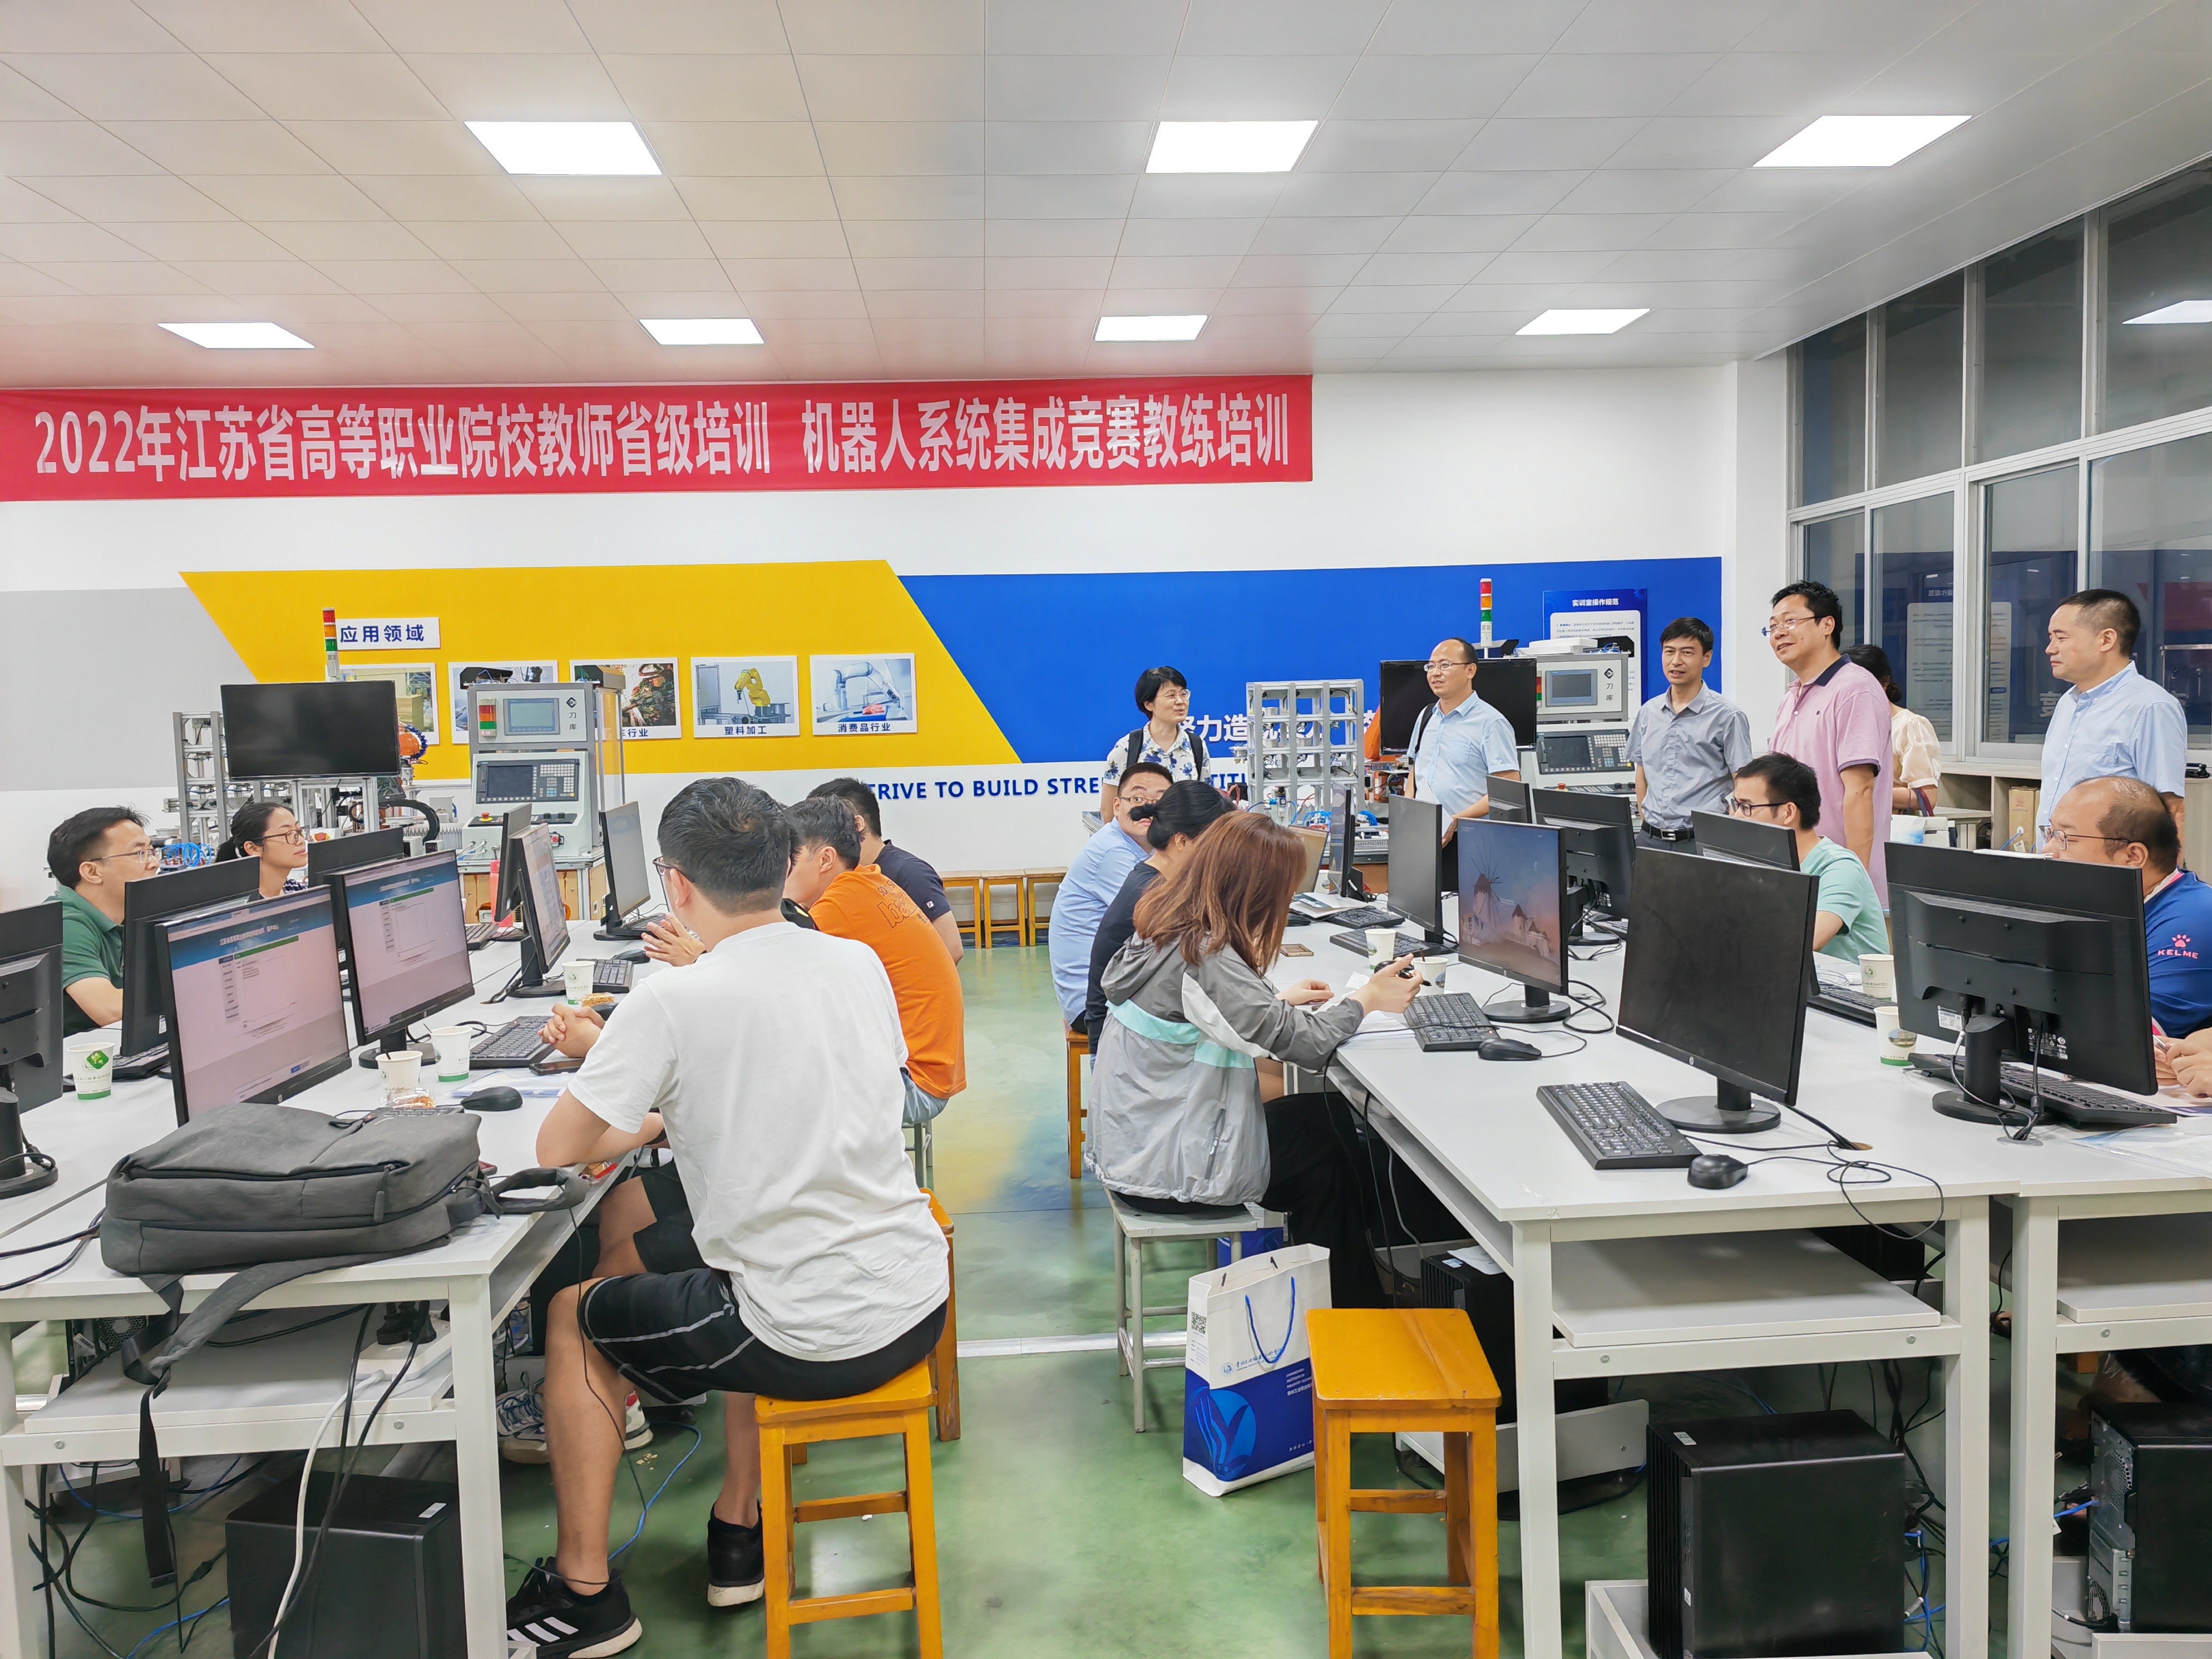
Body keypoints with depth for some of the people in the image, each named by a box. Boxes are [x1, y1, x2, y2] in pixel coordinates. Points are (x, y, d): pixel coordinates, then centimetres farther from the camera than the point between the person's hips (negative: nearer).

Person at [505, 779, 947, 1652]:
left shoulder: (673, 1002, -17)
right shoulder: (860, 962, 2)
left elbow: (557, 1147, -7)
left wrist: (644, 1125, 13)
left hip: (810, 1335, -6)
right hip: (917, 1303, 6)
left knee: (572, 1316, 19)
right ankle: (738, 1532, 43)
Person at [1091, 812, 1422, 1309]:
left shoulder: (1165, 929, 2)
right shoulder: (1206, 958, -25)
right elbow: (1303, 1043, -19)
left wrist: (1280, 1002, 15)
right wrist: (1366, 999, -3)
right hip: (1165, 1171, -8)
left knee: (1317, 1116, 13)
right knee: (1330, 1143, 5)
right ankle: (1352, 1307, 22)